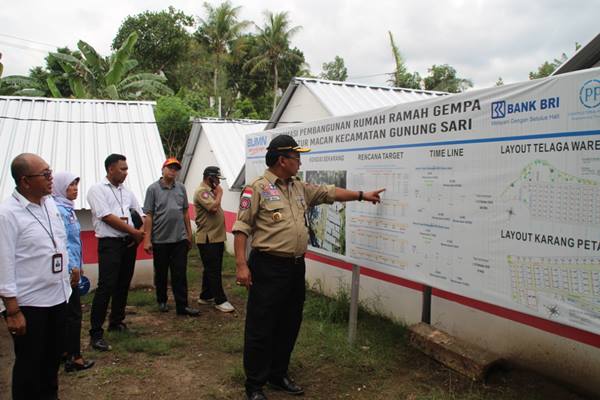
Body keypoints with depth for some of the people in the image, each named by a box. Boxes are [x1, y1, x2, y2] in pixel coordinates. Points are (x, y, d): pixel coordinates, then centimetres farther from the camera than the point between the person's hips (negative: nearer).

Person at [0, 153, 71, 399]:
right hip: (28, 303, -7)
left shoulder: (50, 203, 5)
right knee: (29, 364, 11)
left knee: (53, 357, 21)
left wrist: (68, 277, 14)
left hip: (58, 296, 7)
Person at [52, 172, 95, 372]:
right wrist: (73, 267, -19)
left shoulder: (67, 208, 11)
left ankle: (64, 351, 26)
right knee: (73, 312, -2)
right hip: (67, 270, -9)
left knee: (67, 311, 16)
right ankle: (74, 358, 6)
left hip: (71, 267, 9)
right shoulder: (59, 210, -17)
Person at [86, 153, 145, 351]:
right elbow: (108, 218, -14)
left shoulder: (127, 192, 15)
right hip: (110, 244, -7)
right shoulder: (97, 190, -4)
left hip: (129, 243, 7)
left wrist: (141, 233, -4)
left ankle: (116, 322, 28)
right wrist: (134, 231, -10)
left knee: (123, 285, 13)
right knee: (106, 287, -10)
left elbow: (141, 215, 17)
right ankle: (96, 333, -4)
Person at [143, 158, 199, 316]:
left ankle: (182, 306, 6)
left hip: (180, 238, 2)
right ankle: (162, 301, 30)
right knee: (161, 273, 12)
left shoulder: (181, 188, 7)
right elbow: (148, 216, -5)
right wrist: (147, 239, -8)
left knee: (180, 274, 2)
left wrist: (189, 234, 11)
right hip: (160, 239, -2)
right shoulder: (153, 189, -4)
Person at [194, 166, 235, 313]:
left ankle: (205, 296, 26)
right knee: (214, 270, -5)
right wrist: (219, 194, -12)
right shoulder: (201, 192, -13)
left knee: (212, 269, 16)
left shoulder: (211, 191, 16)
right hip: (208, 239, -10)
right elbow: (213, 207, -26)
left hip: (217, 237, 10)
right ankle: (220, 301, -1)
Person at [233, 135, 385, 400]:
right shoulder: (257, 188, -9)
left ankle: (278, 375, 32)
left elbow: (329, 193, 22)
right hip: (268, 267, -7)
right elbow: (241, 228, -12)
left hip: (296, 267, 8)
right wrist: (241, 264, -17)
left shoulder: (300, 188, 13)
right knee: (261, 328, 2)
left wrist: (362, 195, 23)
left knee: (289, 325, 16)